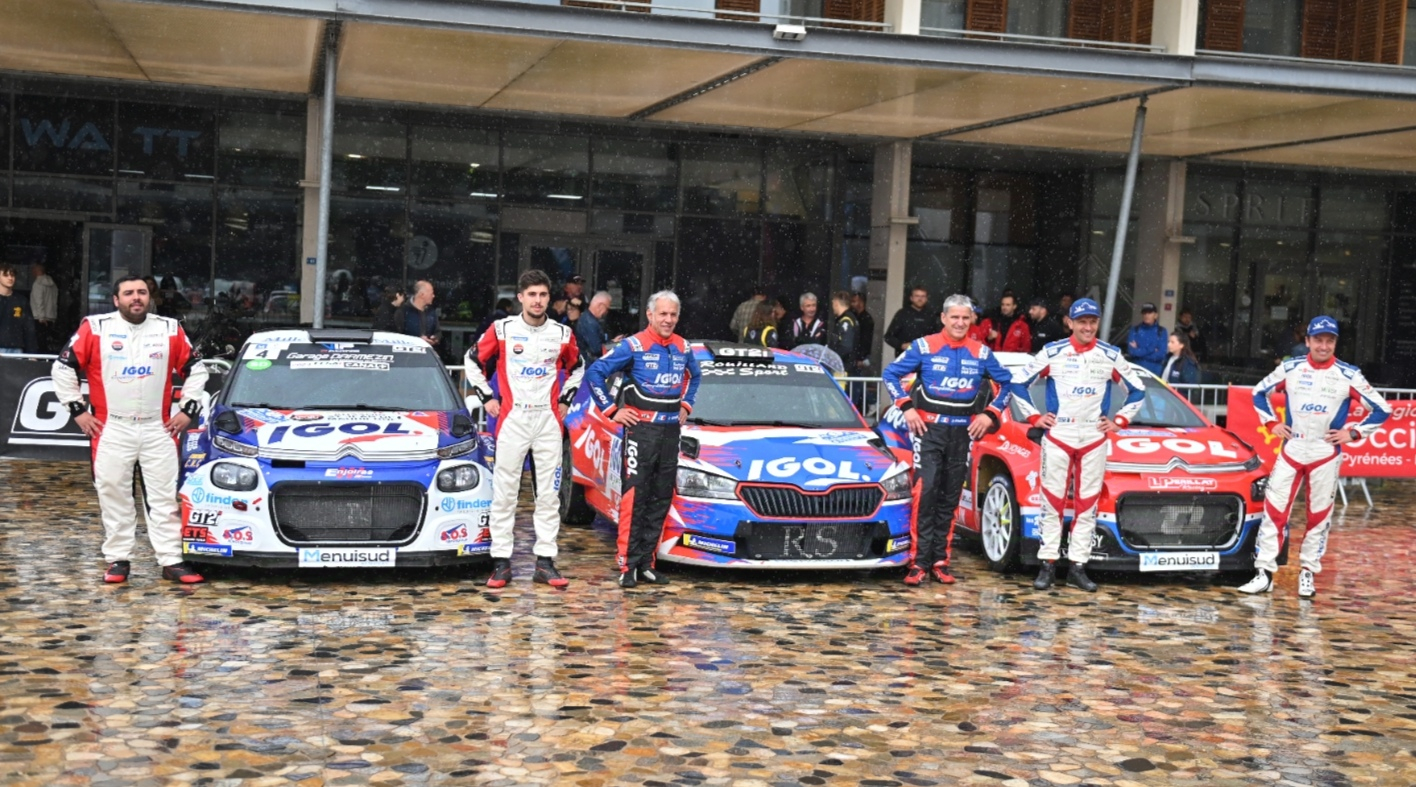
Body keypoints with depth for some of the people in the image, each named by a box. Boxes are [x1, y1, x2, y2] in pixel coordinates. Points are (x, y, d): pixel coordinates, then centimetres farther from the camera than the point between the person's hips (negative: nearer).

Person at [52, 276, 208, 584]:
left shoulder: (170, 330, 4)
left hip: (159, 430, 1)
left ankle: (172, 561, 4)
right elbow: (63, 368, 2)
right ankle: (118, 559, 13)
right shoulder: (96, 328, -3)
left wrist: (188, 409, 6)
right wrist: (77, 410, -1)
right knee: (113, 497, 3)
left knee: (165, 497, 1)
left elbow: (195, 370, 13)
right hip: (111, 430, -1)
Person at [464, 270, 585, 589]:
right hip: (512, 419, -2)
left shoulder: (562, 333, 6)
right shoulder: (502, 329, -1)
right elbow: (472, 361, 11)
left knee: (549, 494, 2)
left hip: (548, 421, 2)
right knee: (504, 493, -1)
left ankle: (545, 562, 7)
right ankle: (501, 562, 5)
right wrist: (486, 397, 5)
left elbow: (577, 367, 23)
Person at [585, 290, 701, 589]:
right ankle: (628, 565, -6)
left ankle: (647, 562, 13)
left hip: (671, 430, 6)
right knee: (634, 498, -9)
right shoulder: (633, 346, -8)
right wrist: (611, 410, -8)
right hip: (640, 429, -6)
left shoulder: (683, 348, 10)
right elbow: (595, 373, -7)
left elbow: (694, 376, 31)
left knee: (661, 499, 7)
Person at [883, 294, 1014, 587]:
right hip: (929, 428, -3)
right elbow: (890, 374, 2)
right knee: (925, 493, -14)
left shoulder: (981, 353, 7)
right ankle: (918, 563, -13)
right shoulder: (924, 347, -1)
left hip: (963, 431, 3)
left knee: (950, 499, 5)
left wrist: (991, 414, 6)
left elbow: (1006, 384, 17)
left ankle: (940, 563, 11)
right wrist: (907, 408, -7)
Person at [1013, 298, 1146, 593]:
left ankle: (1078, 566, 7)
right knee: (1053, 501, -1)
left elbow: (1137, 391, 16)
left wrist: (1120, 421, 7)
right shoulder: (1052, 352, 1)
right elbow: (1019, 383, 7)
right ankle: (1048, 565, 4)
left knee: (1087, 503, 2)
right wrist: (1035, 417, 1)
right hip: (1057, 436, -2)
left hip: (1094, 439, 2)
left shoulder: (1111, 356, 6)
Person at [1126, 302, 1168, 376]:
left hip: (1154, 372, 0)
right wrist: (1152, 350, -9)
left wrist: (1139, 351, -5)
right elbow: (1131, 351, -8)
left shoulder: (1162, 331, 2)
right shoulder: (1135, 329, 3)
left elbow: (1160, 354, -7)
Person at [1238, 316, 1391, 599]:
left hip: (1326, 454, -1)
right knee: (1274, 509, -4)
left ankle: (1308, 573, 17)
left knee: (1319, 515, 4)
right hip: (1291, 450, 1)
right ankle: (1265, 573, 1)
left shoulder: (1348, 375, -4)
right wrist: (1272, 423, 5)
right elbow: (1259, 393, 16)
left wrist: (1353, 432, -6)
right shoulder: (1290, 368, 2)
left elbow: (1381, 409, 2)